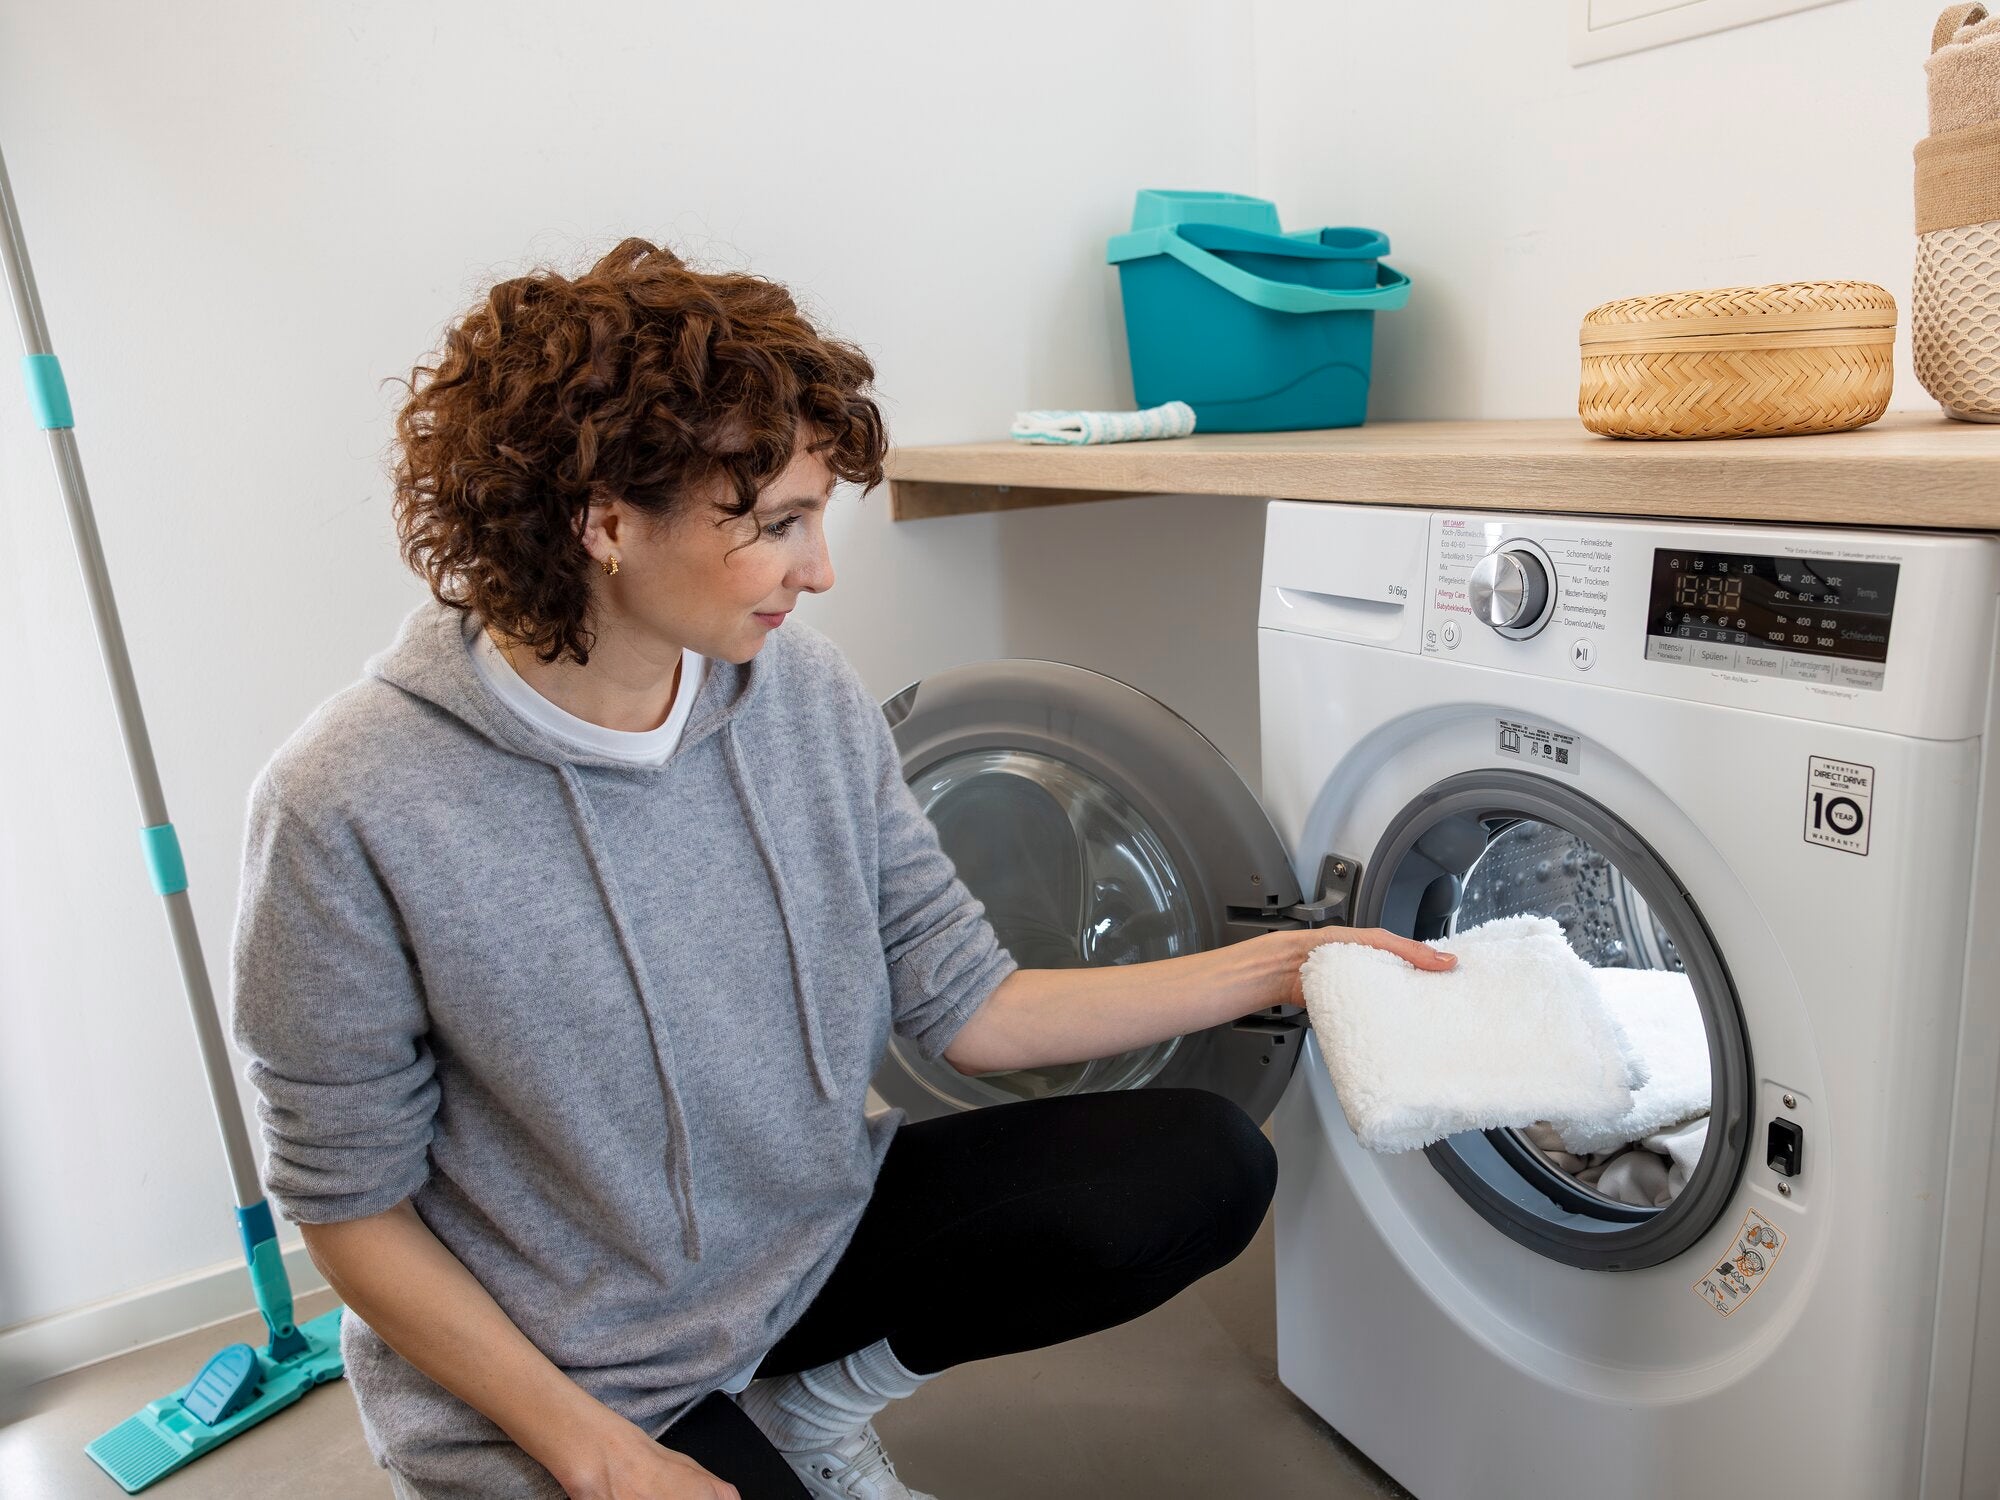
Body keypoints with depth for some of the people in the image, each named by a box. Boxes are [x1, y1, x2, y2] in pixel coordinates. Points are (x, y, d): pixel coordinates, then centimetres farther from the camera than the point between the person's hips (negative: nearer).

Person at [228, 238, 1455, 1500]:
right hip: (562, 1375, -4)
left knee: (1205, 1166, -7)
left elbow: (970, 1013, -4)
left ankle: (811, 1395, 7)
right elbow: (353, 1208, -12)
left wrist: (1279, 967, -8)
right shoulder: (353, 812, -23)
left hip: (813, 1237, 5)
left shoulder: (808, 694, -10)